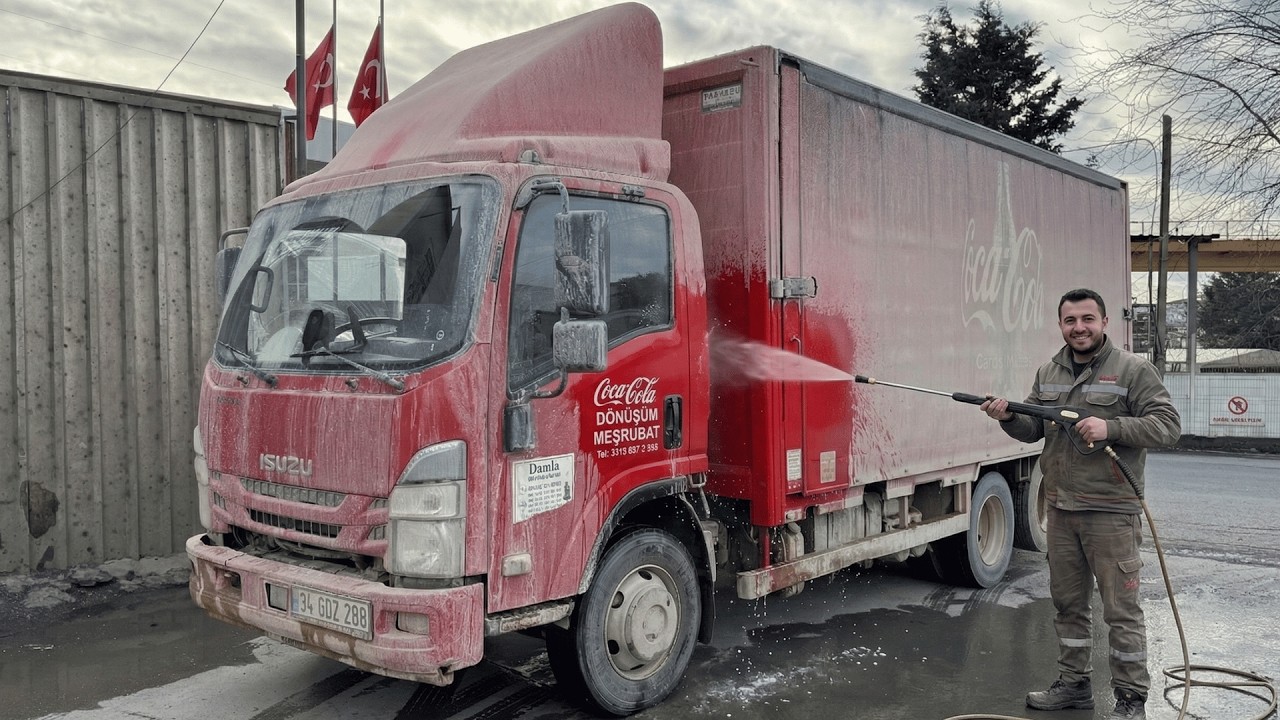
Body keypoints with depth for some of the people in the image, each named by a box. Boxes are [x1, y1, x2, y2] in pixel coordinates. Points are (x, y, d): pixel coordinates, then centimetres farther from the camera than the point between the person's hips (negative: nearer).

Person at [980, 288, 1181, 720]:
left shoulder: (1132, 370, -6)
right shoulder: (1048, 373, 11)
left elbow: (1168, 425, -12)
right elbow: (1033, 430, 14)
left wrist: (1110, 427, -24)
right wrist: (1008, 417, -7)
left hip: (1111, 511, -6)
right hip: (1060, 509, 6)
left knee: (1121, 610, 1)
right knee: (1068, 604, 16)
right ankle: (1073, 684, 30)